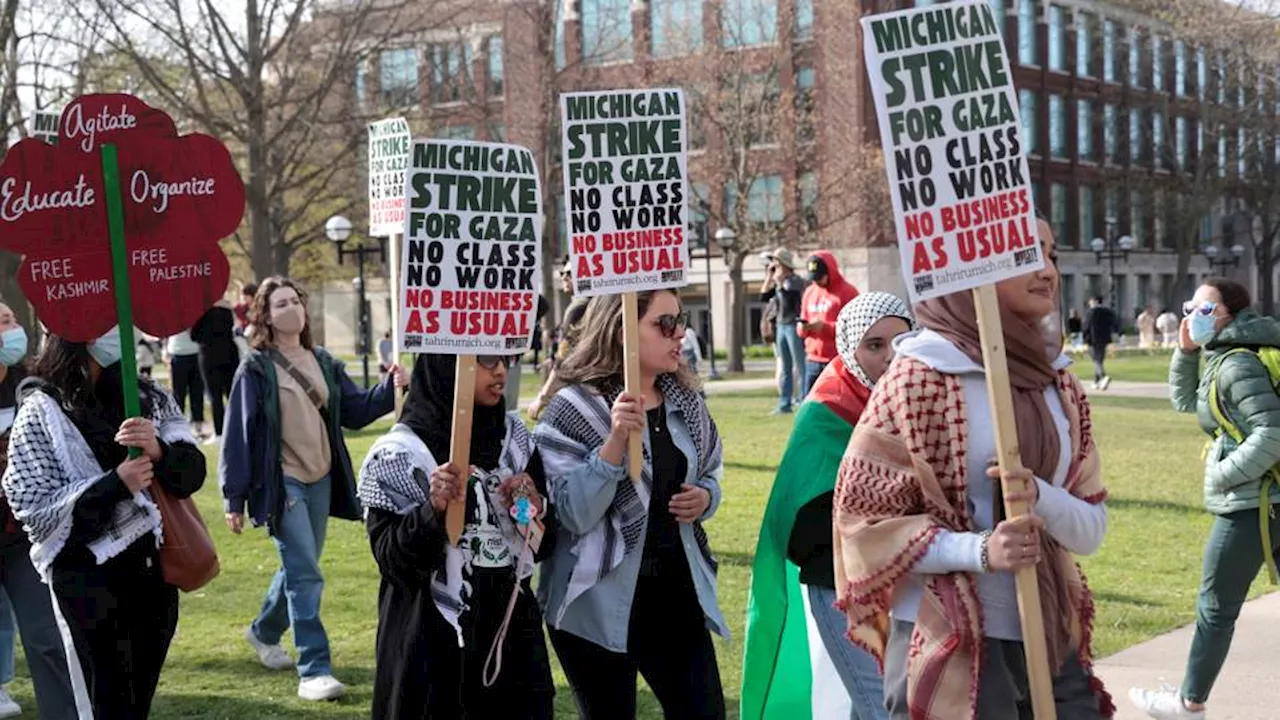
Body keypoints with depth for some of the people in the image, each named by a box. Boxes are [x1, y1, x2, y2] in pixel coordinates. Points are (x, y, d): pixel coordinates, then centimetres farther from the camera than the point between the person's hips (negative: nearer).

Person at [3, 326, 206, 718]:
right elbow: (34, 509, -11)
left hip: (154, 568, 4)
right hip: (88, 579, -4)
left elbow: (192, 472, 0)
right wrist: (115, 483, -22)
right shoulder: (41, 413, -7)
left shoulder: (150, 398, 5)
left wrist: (159, 451, -22)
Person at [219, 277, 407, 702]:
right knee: (305, 575, -12)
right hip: (281, 482, -6)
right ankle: (313, 670, -9)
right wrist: (235, 499, -11)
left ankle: (264, 632, 42)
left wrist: (390, 389, -12)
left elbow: (354, 411, 7)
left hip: (321, 480, 6)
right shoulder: (255, 370, -8)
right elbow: (238, 434, -9)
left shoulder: (324, 363, 10)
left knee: (299, 568, 18)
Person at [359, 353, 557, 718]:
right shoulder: (400, 453, -10)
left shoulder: (514, 433, 5)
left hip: (513, 637, 4)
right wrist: (433, 510, -26)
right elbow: (392, 561, -12)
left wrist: (535, 507, -9)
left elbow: (543, 544, 10)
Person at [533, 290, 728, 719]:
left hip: (676, 591, 5)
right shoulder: (574, 409, -12)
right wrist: (616, 439, -29)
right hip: (598, 602, -5)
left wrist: (704, 499, -4)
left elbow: (710, 474, 19)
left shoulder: (686, 401, 5)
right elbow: (575, 514, -19)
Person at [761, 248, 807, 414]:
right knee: (785, 369, 10)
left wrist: (779, 281, -14)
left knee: (800, 367, -7)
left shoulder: (796, 281, -9)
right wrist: (769, 278, 6)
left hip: (794, 326, -8)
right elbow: (764, 297, 11)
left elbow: (787, 299, -21)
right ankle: (784, 403, 13)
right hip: (781, 327, 8)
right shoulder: (778, 282, 13)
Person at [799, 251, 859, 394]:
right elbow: (803, 325, 22)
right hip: (812, 360, 7)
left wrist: (825, 327, -18)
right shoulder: (809, 292, 16)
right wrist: (803, 328, -3)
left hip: (838, 361, -6)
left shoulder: (847, 292, -5)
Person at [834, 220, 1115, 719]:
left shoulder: (1060, 385, 9)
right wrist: (977, 550, -21)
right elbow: (864, 514, -10)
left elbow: (1092, 529, 8)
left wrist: (1040, 496, -14)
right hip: (949, 644, -5)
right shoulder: (920, 377, -9)